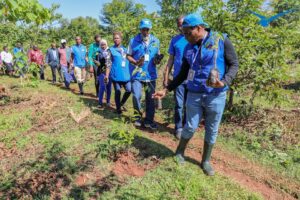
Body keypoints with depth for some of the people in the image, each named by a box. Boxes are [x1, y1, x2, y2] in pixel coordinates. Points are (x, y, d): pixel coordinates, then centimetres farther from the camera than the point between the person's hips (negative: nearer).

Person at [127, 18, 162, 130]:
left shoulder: (155, 41, 5)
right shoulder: (133, 41, -2)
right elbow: (128, 56, 2)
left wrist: (157, 60, -7)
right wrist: (136, 62, -16)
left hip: (151, 74, 3)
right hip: (137, 74, -3)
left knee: (151, 98, 8)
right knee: (136, 96, -14)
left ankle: (149, 120, 23)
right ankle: (138, 117, 12)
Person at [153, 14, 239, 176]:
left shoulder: (221, 40, -5)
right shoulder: (188, 48, 6)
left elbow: (234, 64, -3)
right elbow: (183, 74, 12)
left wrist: (224, 82, -21)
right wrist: (166, 90, 8)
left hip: (216, 95, -2)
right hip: (194, 94, 2)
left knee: (212, 130, 10)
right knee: (190, 127, 8)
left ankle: (206, 161, 30)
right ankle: (179, 153, 32)